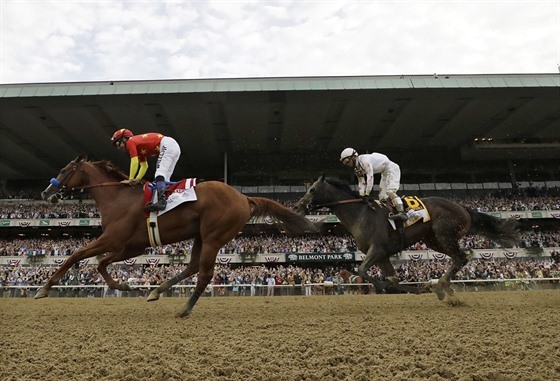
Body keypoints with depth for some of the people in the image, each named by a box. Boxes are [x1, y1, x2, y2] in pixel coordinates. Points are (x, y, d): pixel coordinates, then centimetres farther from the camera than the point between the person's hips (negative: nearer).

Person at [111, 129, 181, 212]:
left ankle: (161, 201, -34)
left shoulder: (130, 142, 0)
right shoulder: (139, 149, 25)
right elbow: (144, 165, 24)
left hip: (167, 144, -10)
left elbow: (134, 163, -8)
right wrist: (137, 178, 13)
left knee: (160, 174, -21)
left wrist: (130, 179, -4)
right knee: (164, 179, 9)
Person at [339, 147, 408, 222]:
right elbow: (361, 183, 8)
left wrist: (367, 194, -30)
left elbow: (370, 177, -31)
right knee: (382, 197, 2)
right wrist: (362, 196, 1)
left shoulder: (364, 159, -25)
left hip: (391, 168, -10)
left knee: (390, 191, -27)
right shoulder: (357, 168, 4)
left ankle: (402, 213, -36)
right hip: (385, 172, 10)